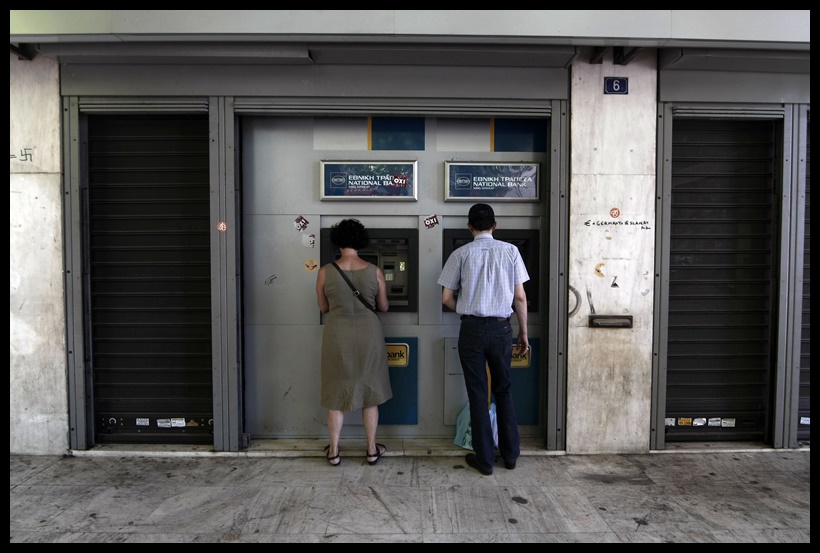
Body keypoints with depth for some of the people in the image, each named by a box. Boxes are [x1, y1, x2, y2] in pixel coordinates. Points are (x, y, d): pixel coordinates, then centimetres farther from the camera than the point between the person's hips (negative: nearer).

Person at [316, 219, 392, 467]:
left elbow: (323, 308, 4)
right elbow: (384, 307, 4)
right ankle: (372, 450, 24)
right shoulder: (374, 271, -6)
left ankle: (334, 451, 22)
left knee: (337, 392, 13)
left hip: (337, 335, 0)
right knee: (369, 391, 14)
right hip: (368, 334, 1)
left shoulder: (325, 272, -8)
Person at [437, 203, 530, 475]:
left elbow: (446, 298, -1)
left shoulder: (461, 254, -2)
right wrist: (523, 332, 9)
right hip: (501, 328, 2)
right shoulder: (510, 251, 0)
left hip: (472, 329, -1)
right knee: (504, 391, 17)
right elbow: (520, 297, 0)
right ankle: (510, 454, 26)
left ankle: (484, 459, 16)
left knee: (478, 394, 8)